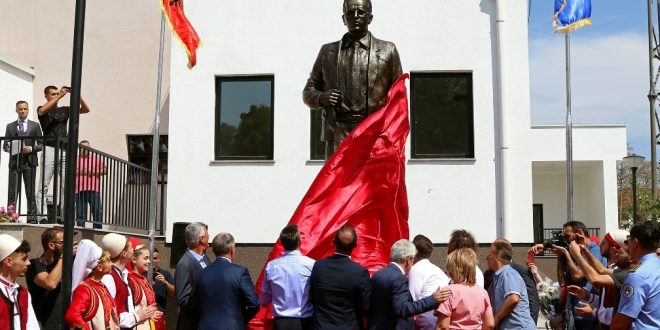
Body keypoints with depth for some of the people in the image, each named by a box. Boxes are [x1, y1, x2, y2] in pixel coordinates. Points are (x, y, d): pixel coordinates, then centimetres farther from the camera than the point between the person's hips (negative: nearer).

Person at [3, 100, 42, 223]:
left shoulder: (35, 125, 10)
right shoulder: (10, 126, 14)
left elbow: (41, 144, 6)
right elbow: (5, 145, 14)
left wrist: (31, 148, -11)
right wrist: (8, 148, -8)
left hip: (29, 162, -1)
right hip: (14, 162, 1)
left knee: (30, 192, 0)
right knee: (12, 192, -2)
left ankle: (32, 218, 1)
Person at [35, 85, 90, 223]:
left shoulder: (64, 110, 19)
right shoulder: (43, 109, 10)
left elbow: (85, 109, 14)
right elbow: (42, 111, -15)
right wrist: (60, 95, -14)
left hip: (65, 151, 4)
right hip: (50, 149, -4)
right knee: (43, 186, -8)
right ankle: (42, 216, -12)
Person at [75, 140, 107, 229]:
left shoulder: (96, 158, 19)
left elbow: (105, 170, 13)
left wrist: (95, 172, -3)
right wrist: (78, 171, -6)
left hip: (94, 189, 0)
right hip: (79, 190, 0)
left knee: (98, 211, -8)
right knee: (80, 213, -1)